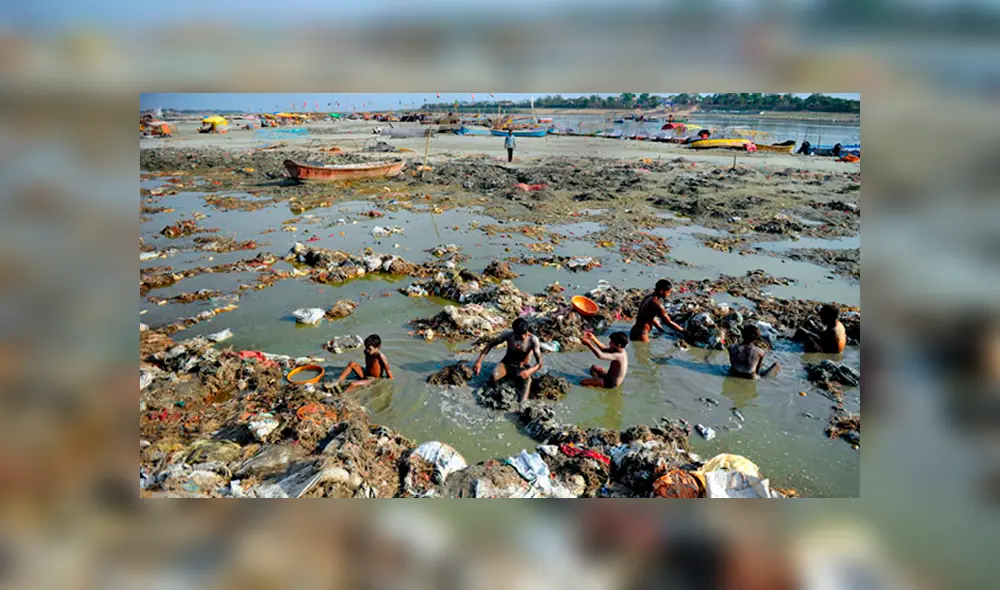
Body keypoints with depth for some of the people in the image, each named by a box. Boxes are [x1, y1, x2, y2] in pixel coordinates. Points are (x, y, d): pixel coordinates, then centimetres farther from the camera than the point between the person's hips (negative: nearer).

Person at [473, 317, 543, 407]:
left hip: (521, 367, -1)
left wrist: (529, 371, -46)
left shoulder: (533, 340, -24)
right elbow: (490, 345, -6)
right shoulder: (508, 334, -20)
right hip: (506, 364, 1)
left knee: (526, 380, -36)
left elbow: (539, 363, -24)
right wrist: (479, 361, -16)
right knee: (494, 377, -32)